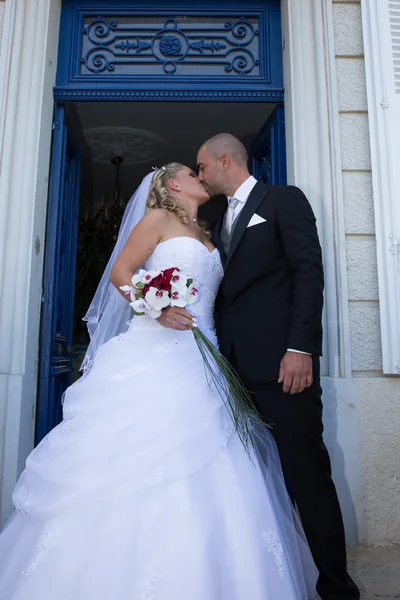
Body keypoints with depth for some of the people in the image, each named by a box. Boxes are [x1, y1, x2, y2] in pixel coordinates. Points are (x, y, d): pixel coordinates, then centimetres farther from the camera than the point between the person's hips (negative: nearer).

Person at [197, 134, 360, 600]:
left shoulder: (284, 199, 4)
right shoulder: (220, 223, 24)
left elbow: (308, 271, -7)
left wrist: (301, 348, -17)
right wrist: (220, 355, 9)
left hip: (281, 359, -6)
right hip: (236, 363, 7)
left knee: (307, 473, -1)